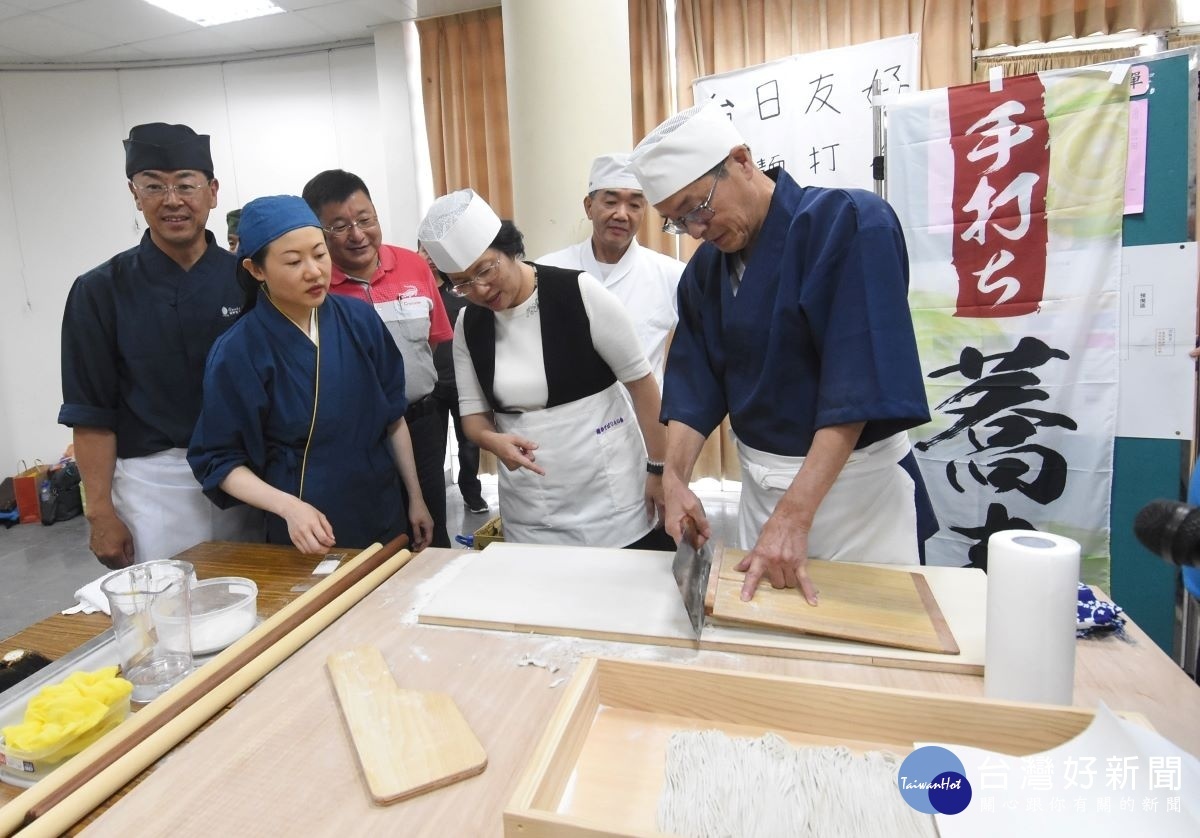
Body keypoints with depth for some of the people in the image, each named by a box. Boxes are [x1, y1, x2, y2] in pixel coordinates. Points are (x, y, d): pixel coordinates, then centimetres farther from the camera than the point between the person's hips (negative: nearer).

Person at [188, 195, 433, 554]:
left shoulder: (360, 319, -6)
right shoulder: (237, 353, -14)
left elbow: (393, 418, 2)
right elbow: (220, 460, -8)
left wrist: (415, 498, 5)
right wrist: (288, 506, -23)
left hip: (385, 515, 4)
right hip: (308, 535, -3)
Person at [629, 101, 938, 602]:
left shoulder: (851, 224, -18)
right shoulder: (705, 267, 2)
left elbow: (858, 387, -24)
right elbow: (693, 384, 3)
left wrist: (794, 514, -26)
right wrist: (675, 479, -13)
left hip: (856, 482, -5)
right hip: (760, 484, 6)